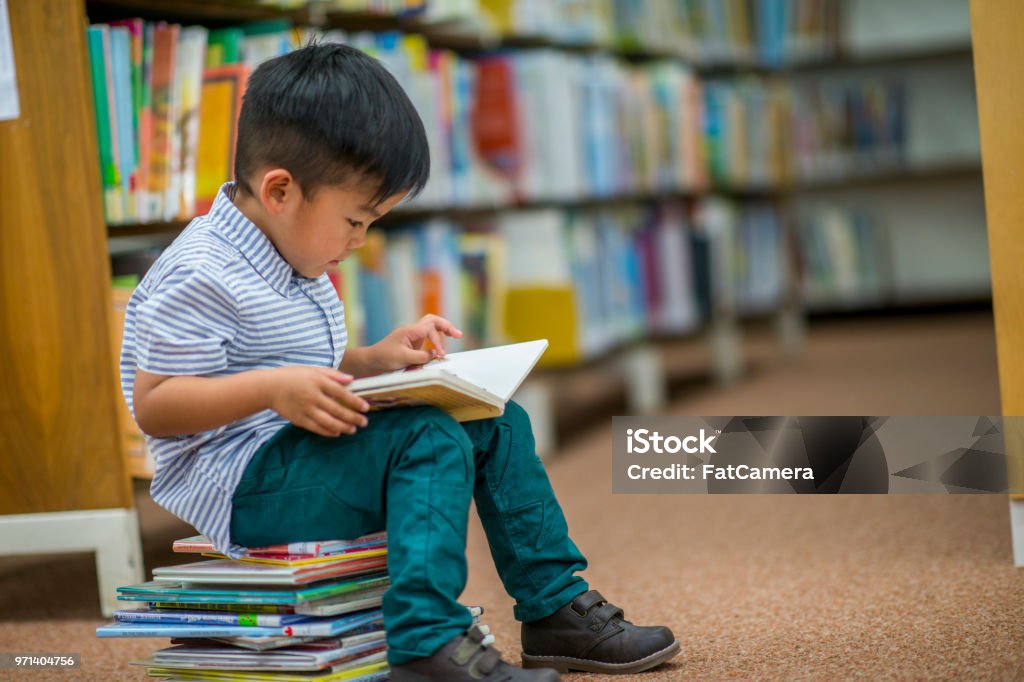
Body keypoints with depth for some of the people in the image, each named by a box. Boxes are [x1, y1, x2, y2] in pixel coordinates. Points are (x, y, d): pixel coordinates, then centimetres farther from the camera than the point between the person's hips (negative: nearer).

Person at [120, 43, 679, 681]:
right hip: (242, 486, -10)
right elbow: (153, 405, -20)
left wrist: (372, 361, 5)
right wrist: (272, 388, -30)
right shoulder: (201, 277, -18)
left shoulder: (291, 262, 14)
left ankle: (556, 610, 9)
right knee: (429, 439, -28)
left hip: (303, 456, 10)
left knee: (496, 424, 5)